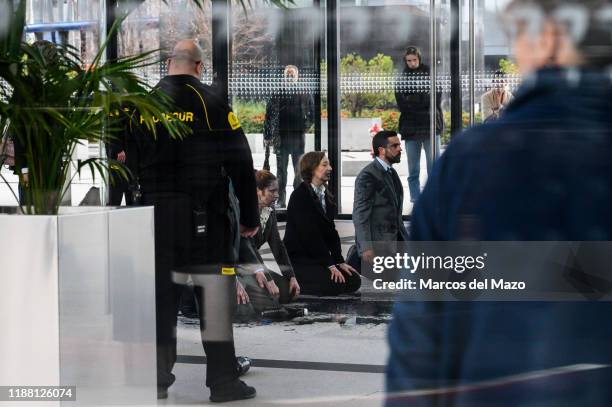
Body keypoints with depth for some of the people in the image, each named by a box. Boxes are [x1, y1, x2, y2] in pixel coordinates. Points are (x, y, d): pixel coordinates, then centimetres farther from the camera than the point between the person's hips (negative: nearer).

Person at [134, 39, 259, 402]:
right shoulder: (211, 103, -5)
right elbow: (240, 164, -5)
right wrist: (250, 216, 2)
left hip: (157, 216, 4)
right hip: (206, 216, -4)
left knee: (161, 294, 9)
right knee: (215, 296, 1)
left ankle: (157, 380, 13)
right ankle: (223, 381, 3)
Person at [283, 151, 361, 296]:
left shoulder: (325, 196, 12)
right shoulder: (300, 196, -15)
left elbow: (331, 231, 8)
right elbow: (310, 235, -19)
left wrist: (340, 261, -2)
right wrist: (330, 264, -19)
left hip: (317, 259, 9)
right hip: (298, 259, -9)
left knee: (354, 281, -2)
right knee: (338, 283, -22)